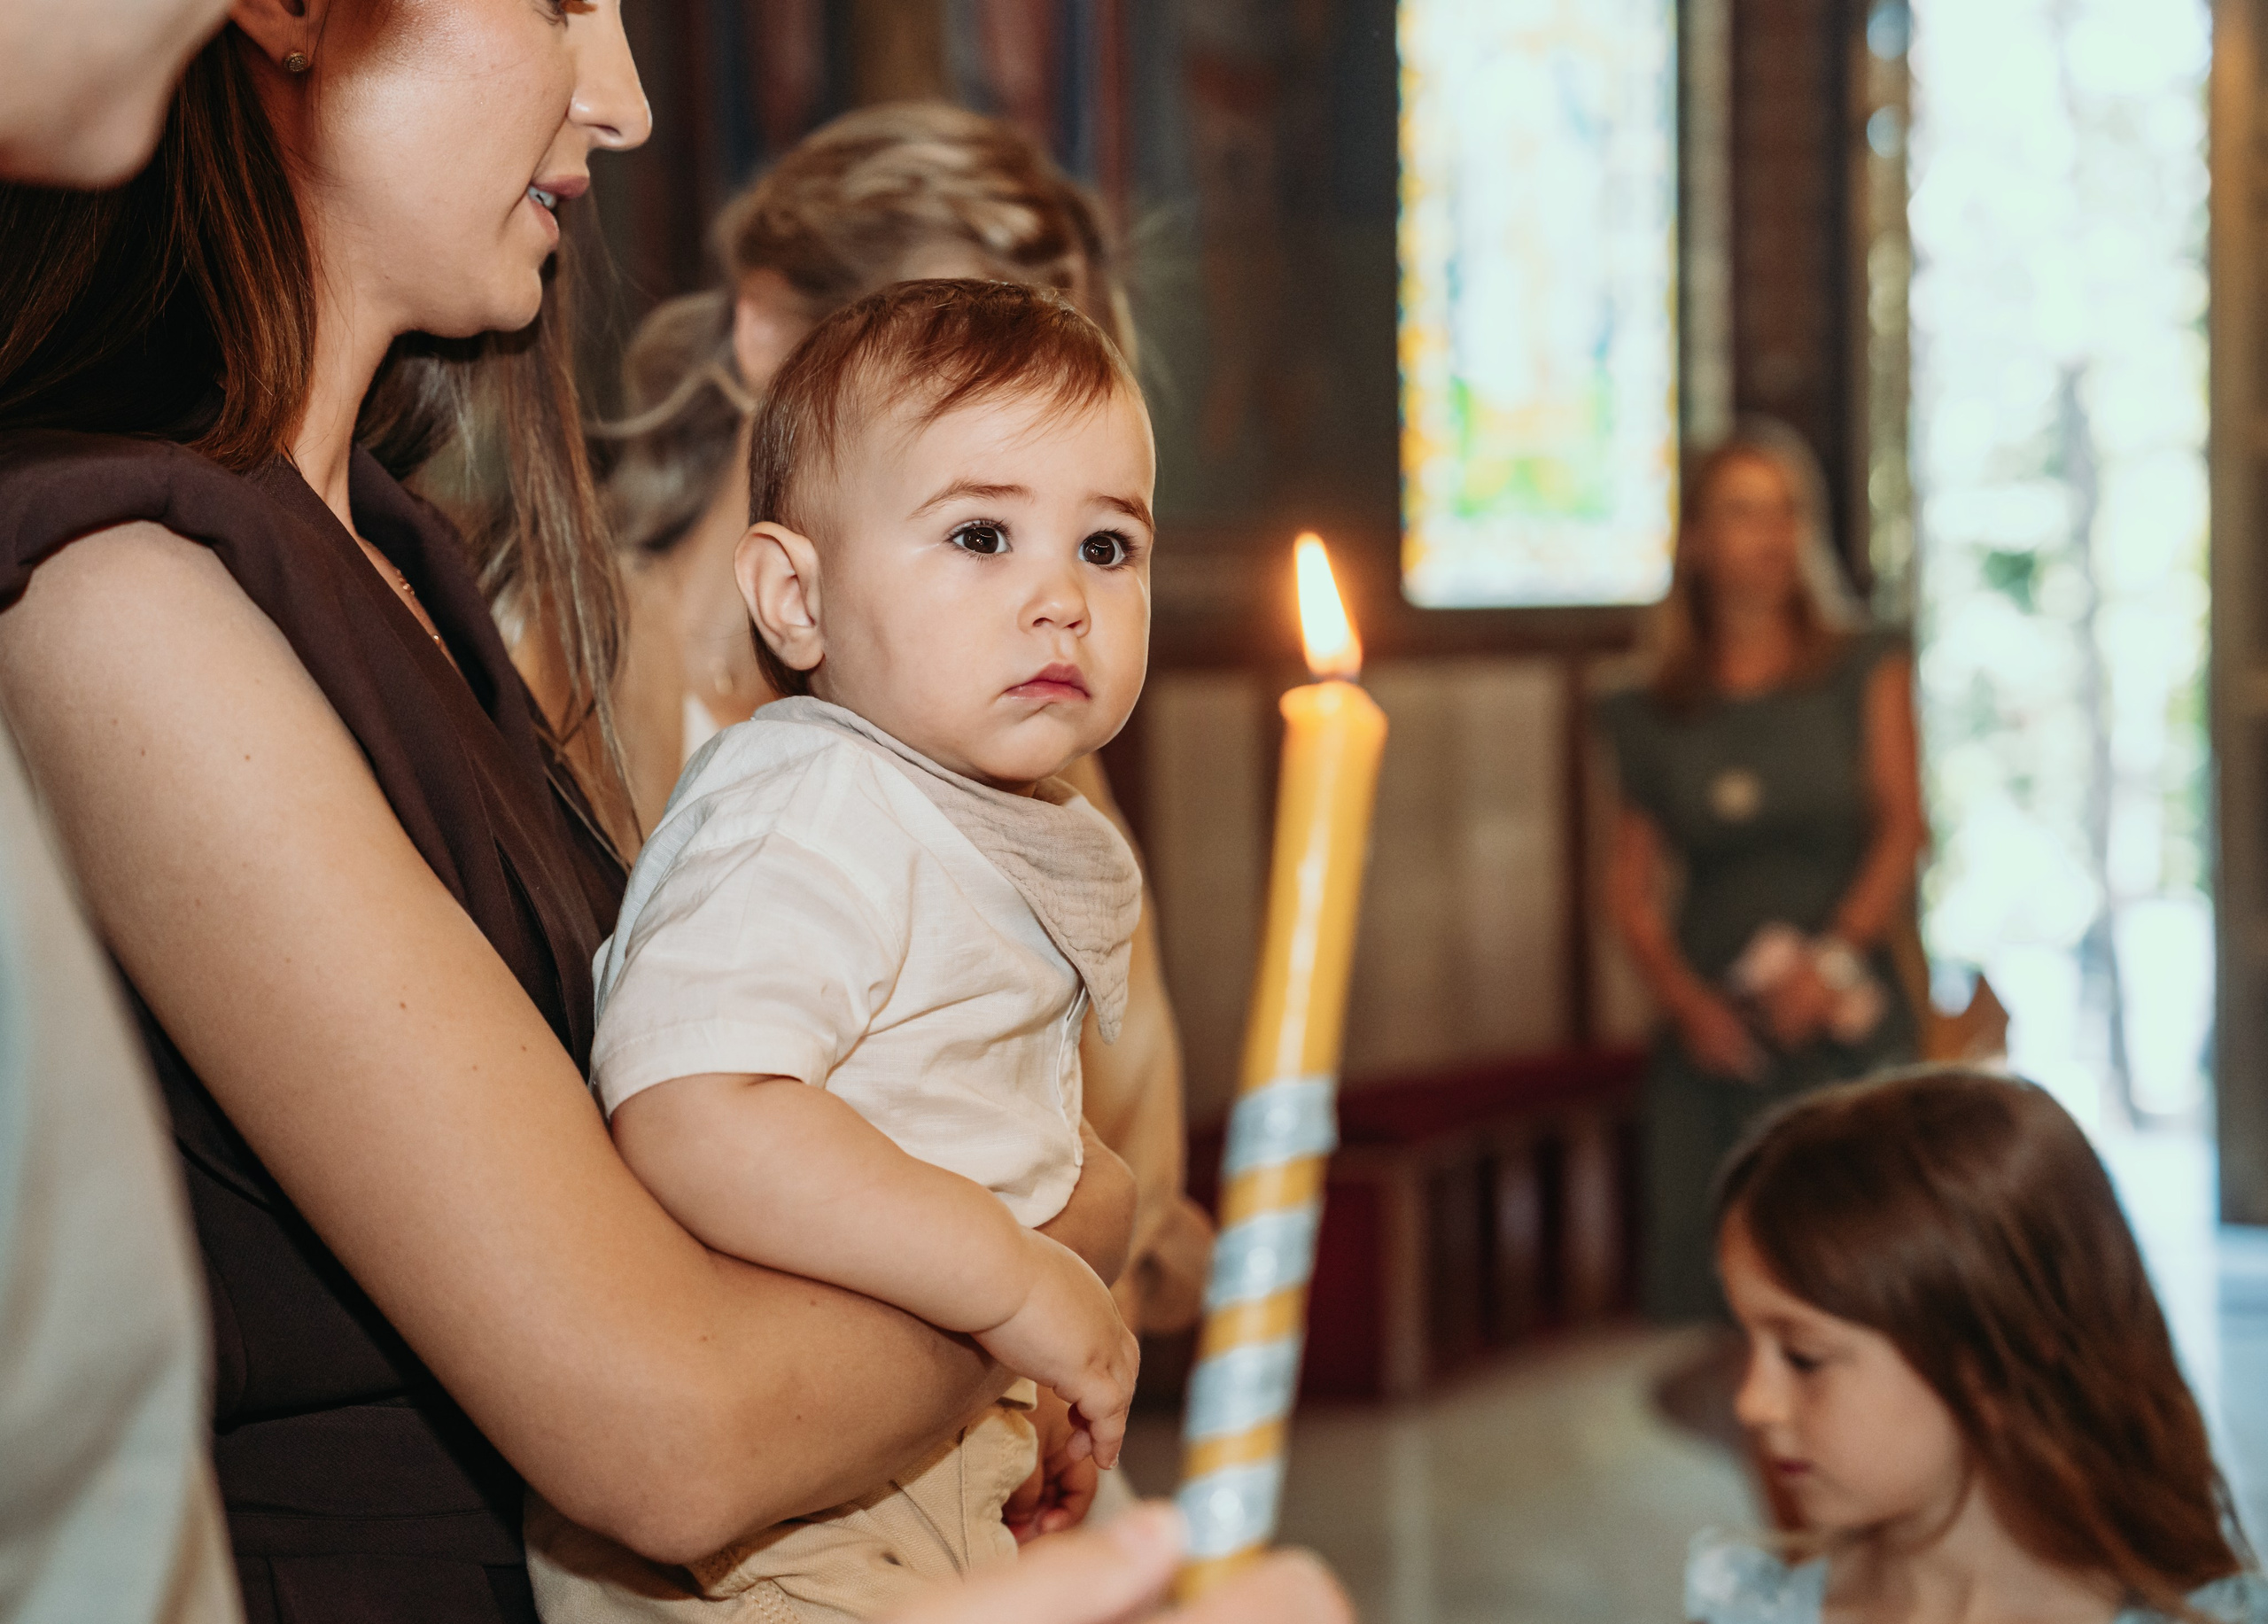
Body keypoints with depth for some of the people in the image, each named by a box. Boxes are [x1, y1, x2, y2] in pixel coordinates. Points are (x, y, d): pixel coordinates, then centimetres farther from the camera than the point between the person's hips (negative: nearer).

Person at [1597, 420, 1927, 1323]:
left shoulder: (1865, 671, 8)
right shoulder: (1653, 716, 13)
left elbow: (1903, 829, 1)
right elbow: (1632, 882, 11)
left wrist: (1835, 953, -13)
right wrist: (1683, 995, -5)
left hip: (1844, 1021, -2)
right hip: (1711, 1035, 2)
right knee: (1691, 1276, -4)